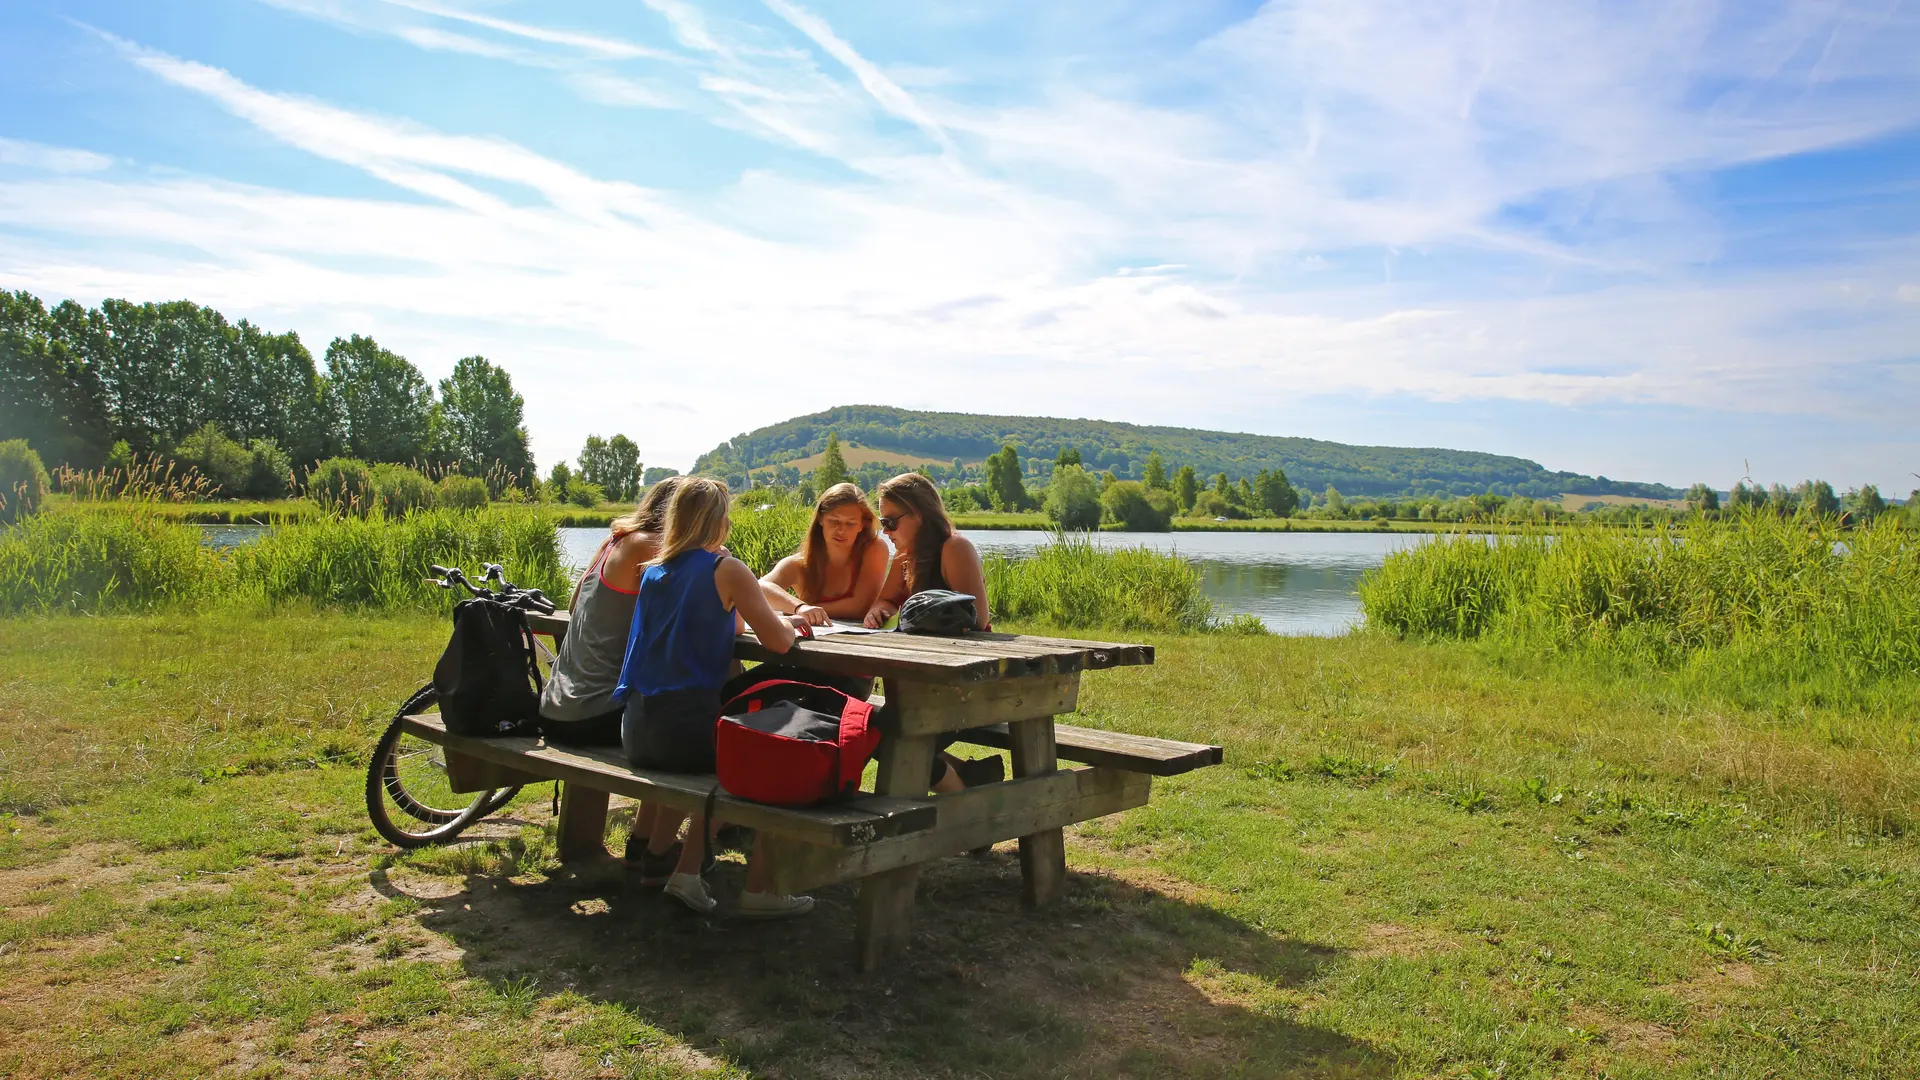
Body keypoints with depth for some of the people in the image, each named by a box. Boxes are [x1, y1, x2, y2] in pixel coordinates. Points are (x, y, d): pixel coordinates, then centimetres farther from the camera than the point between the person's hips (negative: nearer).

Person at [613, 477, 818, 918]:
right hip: (687, 730, -7)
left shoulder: (653, 570, 14)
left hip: (636, 733, 7)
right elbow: (778, 641, -12)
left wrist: (781, 618, 29)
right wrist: (787, 623, 11)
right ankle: (758, 890, 14)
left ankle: (684, 872, 31)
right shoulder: (727, 569, -8)